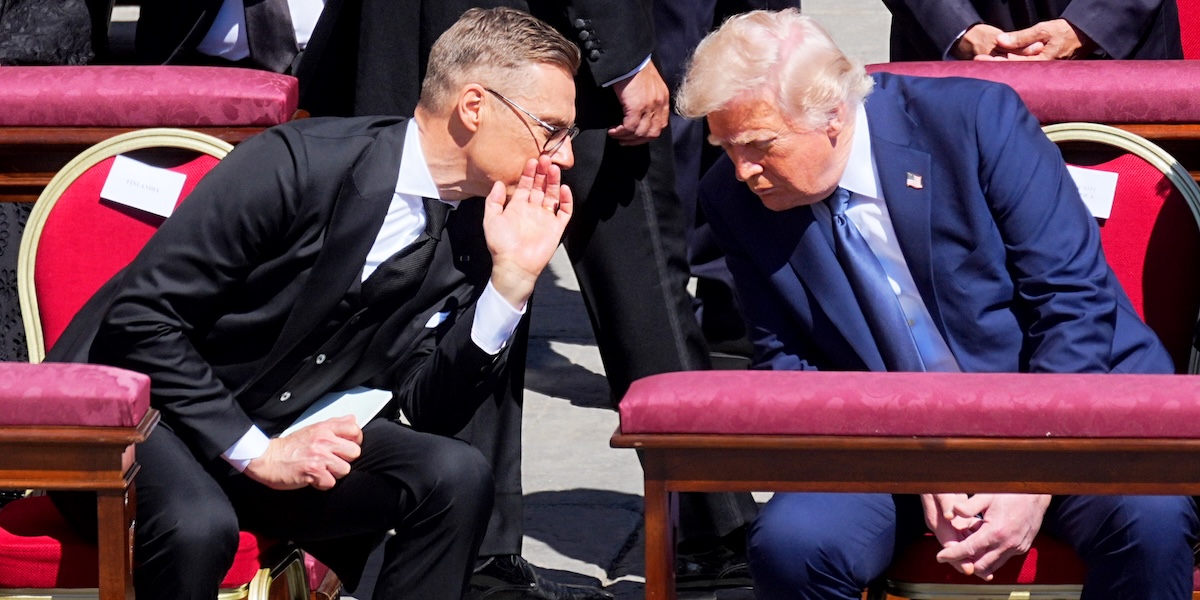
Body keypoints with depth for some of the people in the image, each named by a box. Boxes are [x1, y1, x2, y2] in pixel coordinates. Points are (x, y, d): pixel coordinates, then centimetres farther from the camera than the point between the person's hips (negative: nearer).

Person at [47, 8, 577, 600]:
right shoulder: (298, 163, -21)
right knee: (199, 525, -38)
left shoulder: (470, 236, -1)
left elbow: (426, 412, -3)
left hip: (275, 433, 6)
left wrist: (513, 277, -13)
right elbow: (140, 317, -20)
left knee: (456, 477, -19)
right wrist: (254, 452, -20)